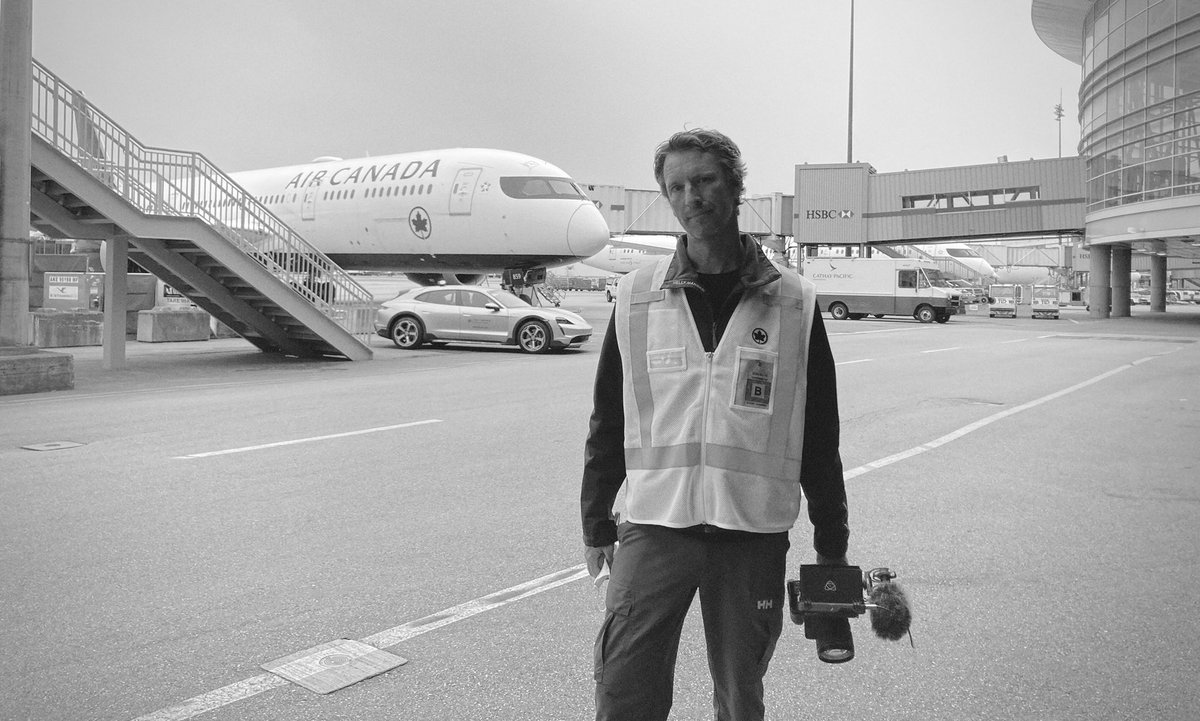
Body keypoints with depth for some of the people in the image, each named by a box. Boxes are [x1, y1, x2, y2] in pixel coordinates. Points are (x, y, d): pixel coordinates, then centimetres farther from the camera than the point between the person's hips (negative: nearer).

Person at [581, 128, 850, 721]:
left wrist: (831, 543, 8)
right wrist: (596, 523, 10)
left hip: (755, 535, 0)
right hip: (652, 527, 0)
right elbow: (607, 421, 8)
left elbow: (819, 435, 5)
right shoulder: (635, 297, 3)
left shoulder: (794, 303, 2)